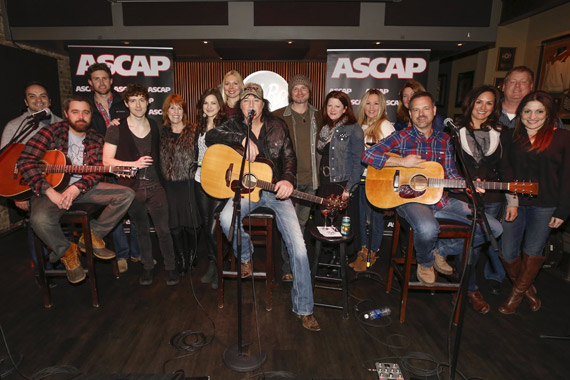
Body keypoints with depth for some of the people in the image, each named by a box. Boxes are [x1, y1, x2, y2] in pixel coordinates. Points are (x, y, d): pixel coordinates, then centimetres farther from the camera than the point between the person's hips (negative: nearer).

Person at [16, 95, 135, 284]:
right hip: (52, 188, -4)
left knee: (126, 195, -12)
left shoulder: (96, 140, 7)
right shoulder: (52, 132, -4)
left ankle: (91, 237, 2)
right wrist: (50, 192, -23)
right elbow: (26, 161, -13)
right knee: (40, 219, -36)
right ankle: (66, 250, -2)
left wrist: (76, 188, -22)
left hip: (83, 188, 4)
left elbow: (96, 171, -2)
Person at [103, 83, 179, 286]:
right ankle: (147, 267, 30)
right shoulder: (116, 129, -4)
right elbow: (107, 160, -6)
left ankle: (170, 267, 17)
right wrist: (134, 164, -15)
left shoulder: (154, 127, 7)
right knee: (142, 230, 12)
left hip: (155, 186, 1)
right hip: (132, 188, -1)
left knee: (163, 230, 0)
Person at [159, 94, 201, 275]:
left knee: (191, 223, 0)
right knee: (174, 224, 1)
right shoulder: (162, 133, 12)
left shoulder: (193, 132, 4)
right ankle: (181, 261, 16)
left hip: (189, 183, -2)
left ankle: (192, 259, 19)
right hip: (170, 185, 2)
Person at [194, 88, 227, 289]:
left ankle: (220, 269, 11)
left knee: (213, 228, -8)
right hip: (201, 181, 6)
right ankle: (211, 264, 29)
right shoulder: (200, 126, 15)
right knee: (206, 224, 12)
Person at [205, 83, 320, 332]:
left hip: (276, 191, 0)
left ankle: (303, 309, 1)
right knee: (226, 219, -34)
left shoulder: (278, 126, 8)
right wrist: (243, 139, -25)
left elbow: (289, 158, 2)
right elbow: (210, 137, -11)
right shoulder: (235, 126, 7)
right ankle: (245, 256, 1)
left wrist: (288, 180, -19)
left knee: (298, 246, -13)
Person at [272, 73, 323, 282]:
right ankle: (288, 268, 10)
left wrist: (319, 174, 12)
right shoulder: (278, 116, 0)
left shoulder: (318, 117, 11)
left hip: (309, 179, 4)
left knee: (301, 223, 13)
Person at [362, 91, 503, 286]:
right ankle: (425, 263, -1)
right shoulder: (402, 137, 0)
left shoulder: (444, 140, 14)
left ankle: (441, 250, 16)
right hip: (409, 198, -5)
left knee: (494, 228, -2)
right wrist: (402, 162, -15)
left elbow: (451, 174, 13)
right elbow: (367, 155, -10)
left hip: (440, 198, 6)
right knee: (428, 228, -39)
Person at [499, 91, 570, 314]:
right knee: (508, 254, 4)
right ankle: (528, 289, 30)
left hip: (544, 206, -2)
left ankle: (517, 293, 28)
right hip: (514, 203, 2)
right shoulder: (513, 137, 6)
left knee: (532, 252, 9)